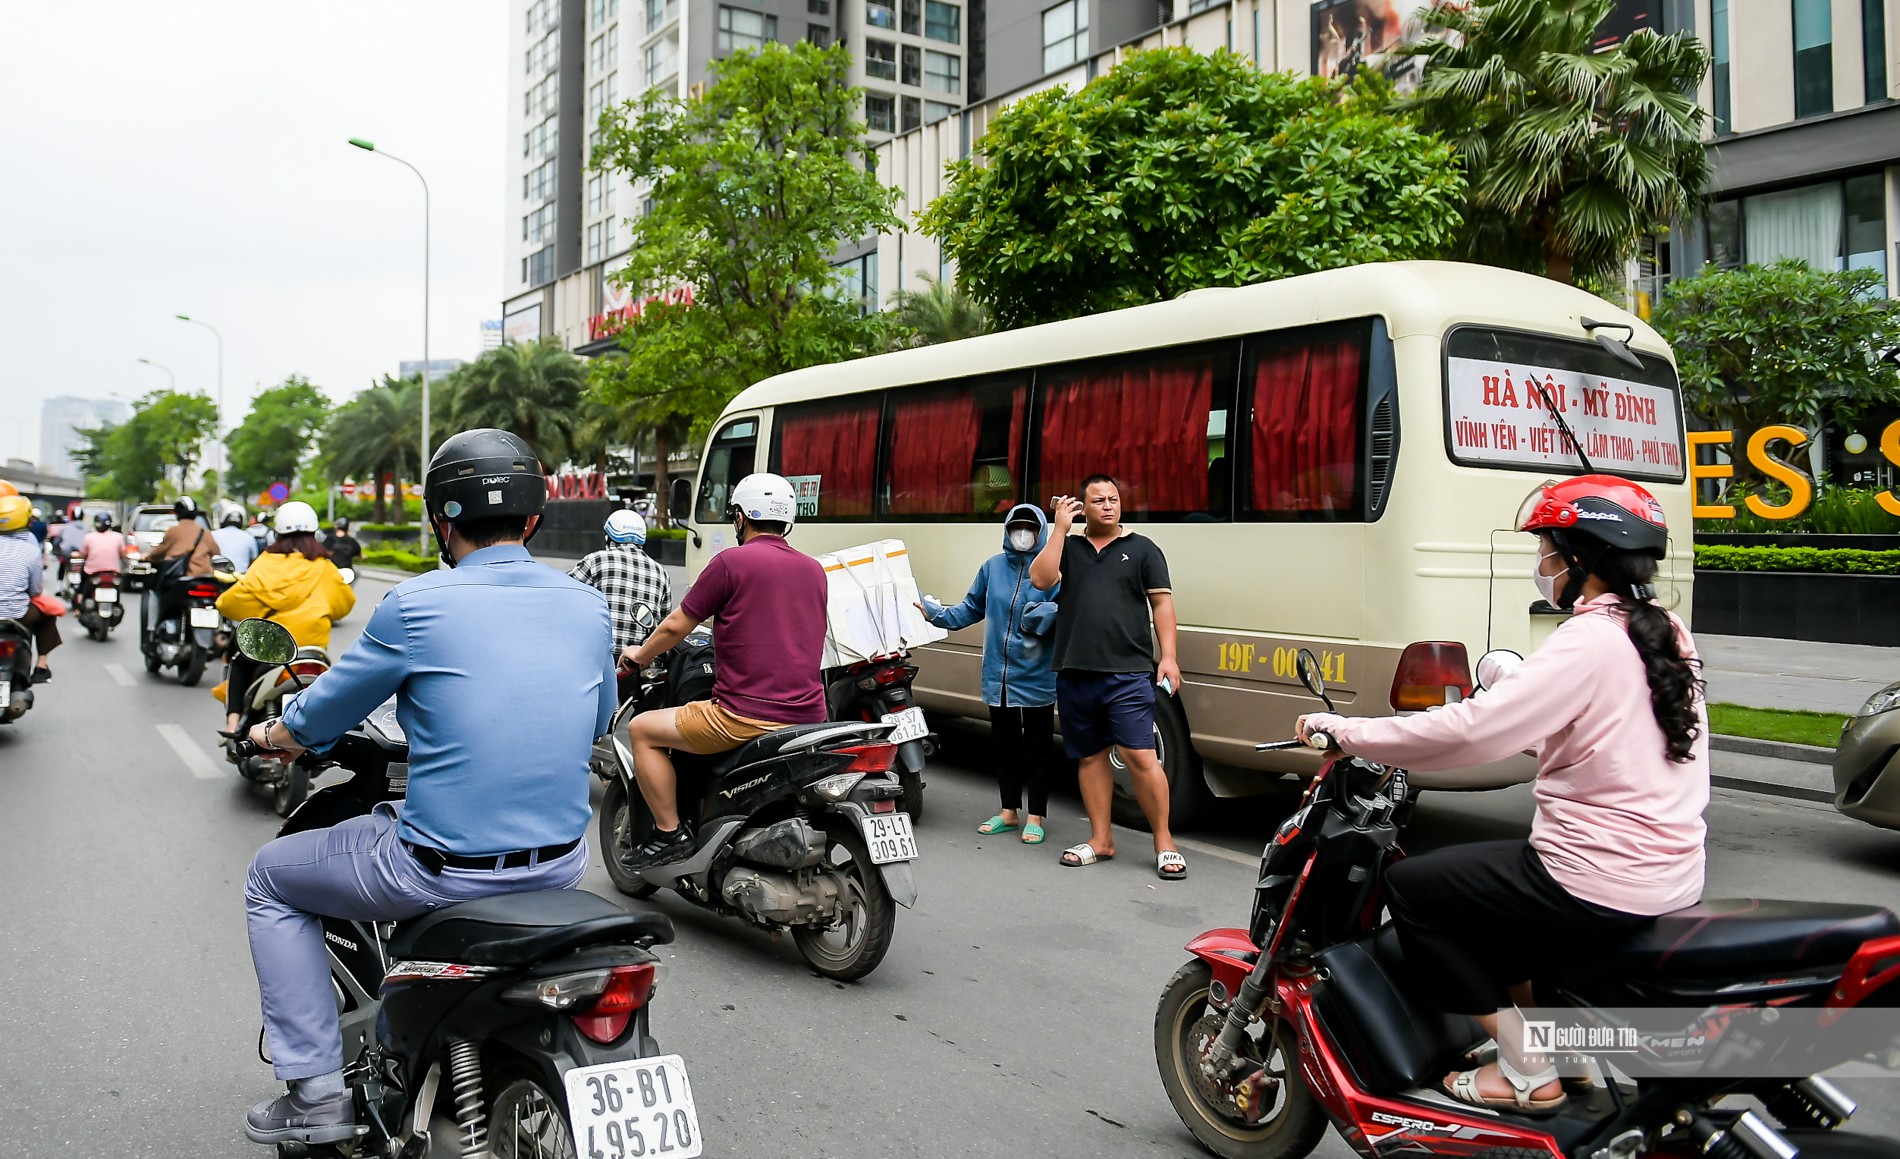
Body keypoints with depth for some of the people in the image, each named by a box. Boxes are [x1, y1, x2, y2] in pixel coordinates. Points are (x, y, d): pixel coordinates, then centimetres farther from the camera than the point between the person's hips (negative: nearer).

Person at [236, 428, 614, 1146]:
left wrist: (272, 733, 23)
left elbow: (320, 718, 0)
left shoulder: (417, 606, -13)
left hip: (445, 871, -5)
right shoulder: (586, 605, 0)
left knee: (271, 879, 21)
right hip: (561, 864, 5)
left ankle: (317, 1091, 19)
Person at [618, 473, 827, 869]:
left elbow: (676, 626, -1)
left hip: (746, 715, -7)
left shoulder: (732, 562, -7)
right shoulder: (814, 570, 12)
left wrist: (640, 656, 19)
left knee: (642, 730, 10)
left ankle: (669, 832, 7)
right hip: (809, 717, 7)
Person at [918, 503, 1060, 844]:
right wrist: (935, 615, 3)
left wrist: (1048, 613, -30)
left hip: (1036, 679, -5)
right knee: (1004, 747, 15)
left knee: (1036, 750, 4)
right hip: (998, 678, 5)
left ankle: (1035, 817, 16)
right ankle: (1009, 812, 29)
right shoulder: (993, 567, 6)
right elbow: (971, 609, 14)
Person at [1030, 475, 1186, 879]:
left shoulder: (1141, 549, 8)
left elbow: (1162, 603, 5)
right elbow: (1041, 579, -5)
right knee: (1091, 756, 9)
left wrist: (1168, 656, -5)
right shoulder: (1067, 548, 13)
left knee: (1140, 756, -7)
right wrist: (1060, 527, -5)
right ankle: (1101, 839, 18)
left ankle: (1164, 842, 3)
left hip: (1128, 674, -3)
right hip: (1075, 675, 3)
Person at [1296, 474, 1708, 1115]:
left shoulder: (1590, 641, -19)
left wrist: (1347, 730, -18)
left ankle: (1528, 1074, 7)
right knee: (1479, 887, 27)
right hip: (1671, 877, 10)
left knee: (1411, 887, 4)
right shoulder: (1667, 635, 8)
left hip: (1600, 884, -10)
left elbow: (1469, 730, -26)